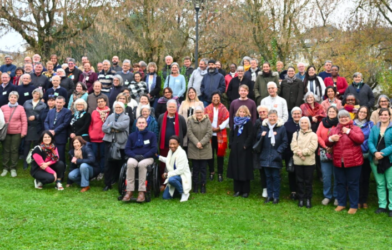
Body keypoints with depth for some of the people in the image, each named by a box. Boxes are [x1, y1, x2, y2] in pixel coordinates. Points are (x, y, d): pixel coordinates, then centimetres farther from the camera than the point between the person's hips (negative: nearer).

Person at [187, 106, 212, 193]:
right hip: (193, 149, 0)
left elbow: (209, 133, -6)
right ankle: (195, 185, 15)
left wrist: (201, 143, -14)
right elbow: (189, 133, -7)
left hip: (205, 149, 0)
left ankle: (203, 186, 14)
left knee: (203, 168, 5)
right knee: (195, 168, 5)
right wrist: (196, 143, -16)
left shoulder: (207, 120, 0)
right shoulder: (190, 120, 0)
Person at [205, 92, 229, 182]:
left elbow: (226, 120, -5)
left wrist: (218, 128, -13)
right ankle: (211, 171, 21)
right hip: (209, 134, 1)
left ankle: (220, 173, 12)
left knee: (220, 154, 4)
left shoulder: (223, 109, 1)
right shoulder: (207, 109, 3)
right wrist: (210, 128, -13)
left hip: (220, 135, -1)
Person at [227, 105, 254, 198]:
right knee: (235, 169, 7)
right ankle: (237, 190, 15)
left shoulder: (248, 122, -4)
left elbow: (250, 135, -10)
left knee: (244, 169, -3)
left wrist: (246, 145, -15)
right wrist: (231, 144, 6)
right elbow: (232, 133, 16)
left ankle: (245, 191, 4)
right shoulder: (236, 121, 12)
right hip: (235, 149, 6)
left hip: (244, 149, -6)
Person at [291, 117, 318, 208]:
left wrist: (302, 152, -14)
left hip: (309, 161, -2)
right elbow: (293, 146, -1)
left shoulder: (313, 135, 3)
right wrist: (299, 154, -17)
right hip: (298, 161, 2)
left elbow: (312, 147, -10)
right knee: (299, 180, 7)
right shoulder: (296, 134, 12)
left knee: (308, 181, 3)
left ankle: (308, 199, 13)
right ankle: (300, 198, 15)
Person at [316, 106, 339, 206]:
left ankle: (336, 197, 14)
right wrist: (325, 146, -7)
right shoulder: (323, 122, 9)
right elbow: (318, 136, 3)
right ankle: (327, 196, 16)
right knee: (326, 176, 6)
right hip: (324, 152, 3)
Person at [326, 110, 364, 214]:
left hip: (353, 162, -4)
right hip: (338, 162, 5)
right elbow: (327, 143, 14)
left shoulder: (355, 128, -1)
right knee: (340, 184, 13)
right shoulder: (334, 130, 12)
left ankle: (354, 206, 12)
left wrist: (348, 131, -17)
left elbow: (361, 139, -19)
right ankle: (341, 203, 25)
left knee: (353, 184, 2)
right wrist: (331, 139, -8)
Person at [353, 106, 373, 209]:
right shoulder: (352, 124, 5)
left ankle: (364, 201, 15)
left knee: (365, 178, 6)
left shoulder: (370, 124, 5)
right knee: (357, 178, 0)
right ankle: (357, 201, 9)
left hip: (366, 155, 0)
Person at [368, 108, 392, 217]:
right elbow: (370, 142, 0)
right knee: (380, 184, 11)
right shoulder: (374, 128, 8)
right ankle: (382, 206, 19)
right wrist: (375, 152, -17)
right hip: (375, 159, 4)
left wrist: (383, 153, -20)